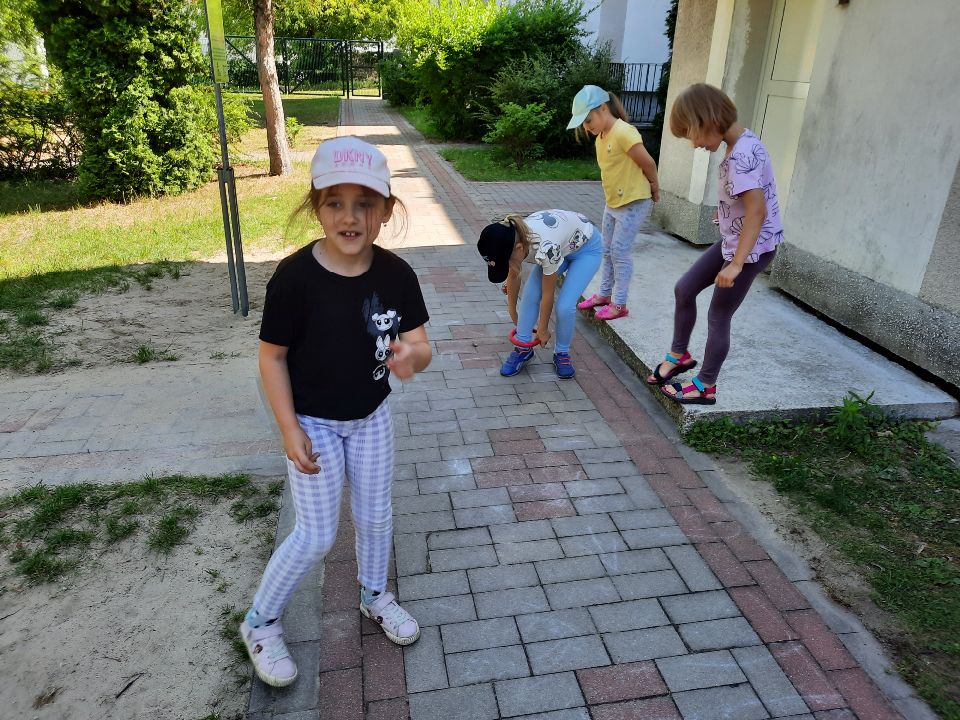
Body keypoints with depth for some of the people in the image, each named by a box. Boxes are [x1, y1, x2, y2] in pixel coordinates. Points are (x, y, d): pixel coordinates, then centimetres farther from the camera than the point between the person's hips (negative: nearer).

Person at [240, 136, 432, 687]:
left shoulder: (397, 274, -14)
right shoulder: (294, 276, -24)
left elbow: (421, 344, -9)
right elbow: (272, 355, -15)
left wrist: (412, 357, -33)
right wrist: (290, 428, -16)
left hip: (373, 417, 4)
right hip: (313, 424, -4)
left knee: (376, 516, 19)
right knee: (317, 536, 3)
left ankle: (375, 596, 47)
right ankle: (260, 622, 30)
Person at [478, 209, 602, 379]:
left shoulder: (546, 249, -43)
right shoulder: (511, 241, -24)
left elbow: (547, 295, -26)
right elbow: (514, 277, -2)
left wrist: (542, 330, -11)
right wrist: (512, 310, 13)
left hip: (586, 248, -6)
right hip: (561, 246, 6)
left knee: (564, 306, -18)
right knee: (529, 295, -9)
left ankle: (562, 354, 7)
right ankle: (523, 348, 9)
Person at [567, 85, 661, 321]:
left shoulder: (623, 133, -23)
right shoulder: (600, 137, 6)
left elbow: (648, 164, -17)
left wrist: (654, 189, -3)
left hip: (633, 203, -9)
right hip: (613, 202, 9)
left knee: (620, 253, -5)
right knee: (608, 251, 16)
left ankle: (619, 304, 4)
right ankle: (604, 294, 30)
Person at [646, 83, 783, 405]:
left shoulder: (741, 155, -25)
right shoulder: (741, 144, 4)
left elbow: (757, 211, -30)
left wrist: (736, 265, -31)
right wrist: (726, 212, 29)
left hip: (752, 247, -9)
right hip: (733, 239, 9)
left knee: (718, 316, 2)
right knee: (684, 288, 13)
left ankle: (705, 386, 18)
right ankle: (679, 355, 30)